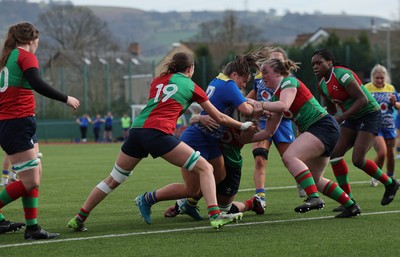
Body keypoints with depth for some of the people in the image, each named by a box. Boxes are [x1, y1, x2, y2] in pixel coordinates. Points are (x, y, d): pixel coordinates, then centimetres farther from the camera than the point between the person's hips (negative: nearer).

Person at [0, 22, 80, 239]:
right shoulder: (26, 56, -6)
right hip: (18, 122, -10)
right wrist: (66, 99, -16)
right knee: (30, 182, -9)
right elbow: (37, 84, -21)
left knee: (35, 173, 12)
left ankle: (32, 227, 10)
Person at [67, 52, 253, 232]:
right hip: (159, 134, -5)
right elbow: (219, 118, 20)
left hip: (137, 129, 5)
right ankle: (215, 216, -16)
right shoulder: (191, 86, 14)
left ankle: (79, 219, 20)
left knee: (113, 180, 18)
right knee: (205, 169, 1)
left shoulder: (158, 81, 25)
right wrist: (242, 125, 36)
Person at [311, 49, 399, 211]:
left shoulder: (342, 75, -22)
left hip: (369, 115, -8)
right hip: (352, 118, 9)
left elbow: (362, 99, -26)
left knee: (358, 159, -16)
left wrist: (342, 117, -29)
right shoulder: (322, 85, 5)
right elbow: (332, 110, 17)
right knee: (335, 154, -6)